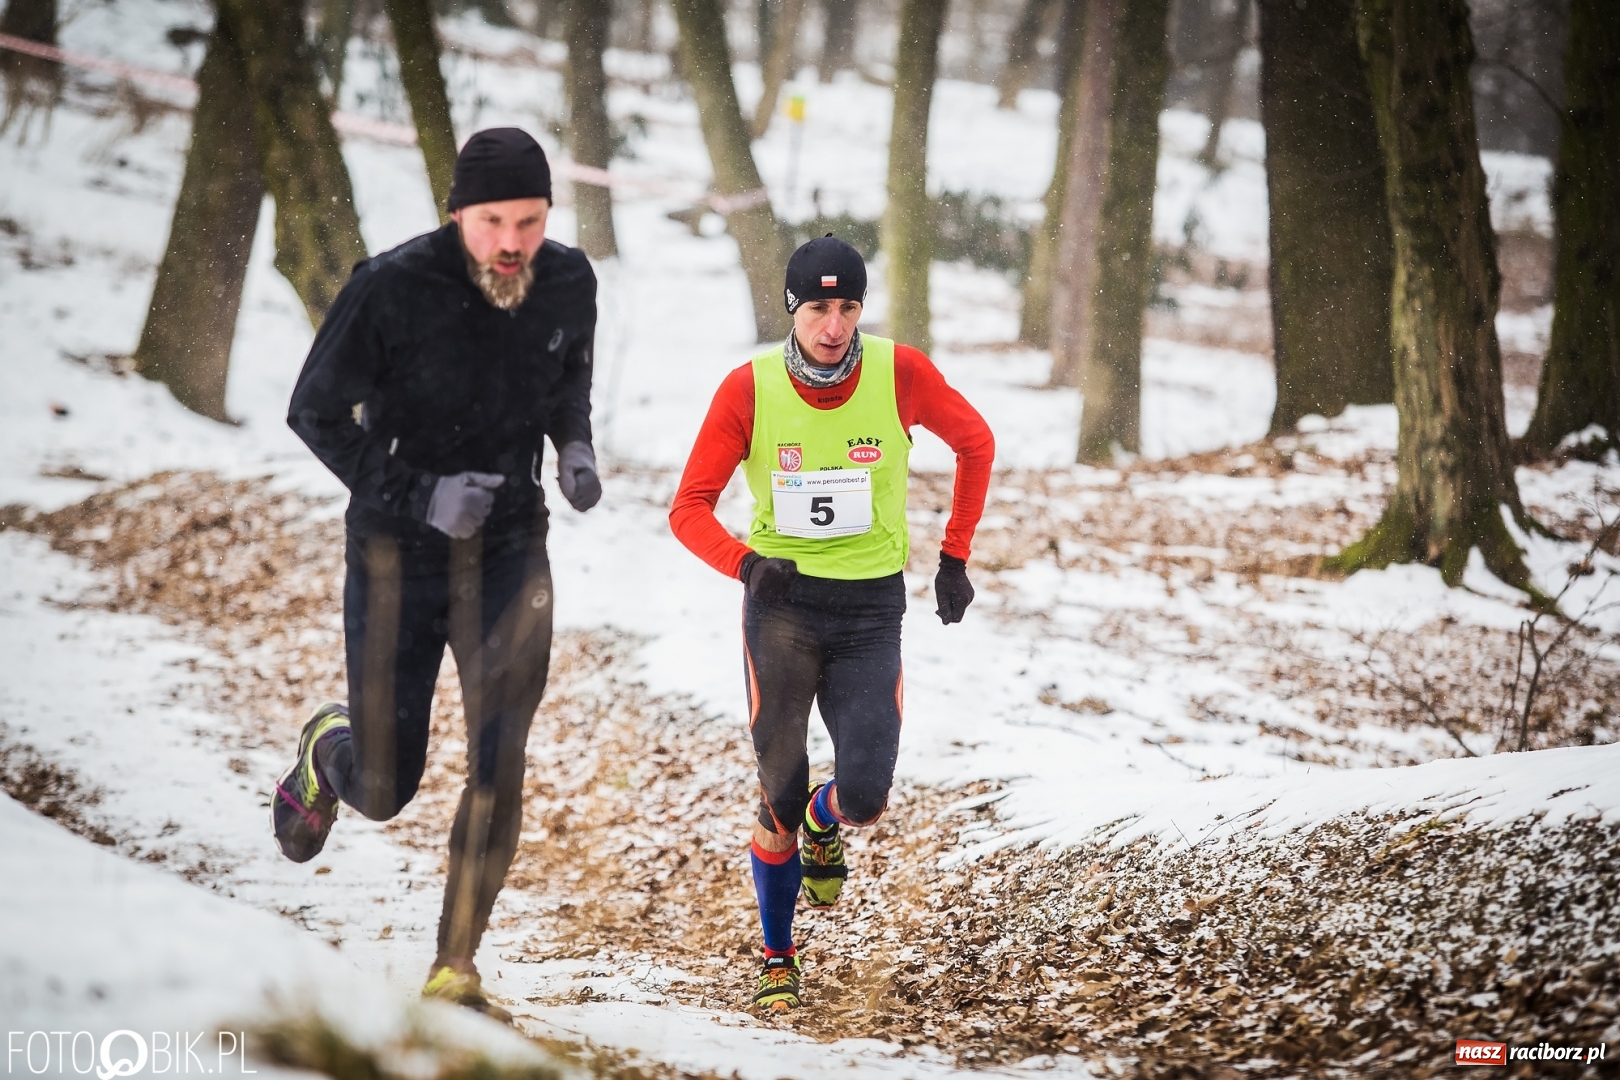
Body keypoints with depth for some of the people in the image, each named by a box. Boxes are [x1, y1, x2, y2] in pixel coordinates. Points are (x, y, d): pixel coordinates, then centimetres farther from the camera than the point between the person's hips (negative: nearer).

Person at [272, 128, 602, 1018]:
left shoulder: (568, 282, -6)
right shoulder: (391, 288, -19)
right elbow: (316, 413, -10)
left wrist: (575, 448, -5)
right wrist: (415, 494, -22)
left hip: (509, 553, 2)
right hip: (397, 555, -2)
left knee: (499, 762, -17)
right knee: (383, 792, 7)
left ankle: (455, 972, -5)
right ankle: (326, 748, 46)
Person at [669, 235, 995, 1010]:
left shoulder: (900, 374, -8)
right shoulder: (748, 390, -9)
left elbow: (975, 442, 10)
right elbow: (689, 508, -5)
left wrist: (955, 556, 9)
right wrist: (746, 563, -25)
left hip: (871, 606, 1)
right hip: (782, 601, 0)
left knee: (864, 797, -10)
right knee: (780, 795, -3)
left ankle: (824, 827, 30)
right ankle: (777, 959, 19)